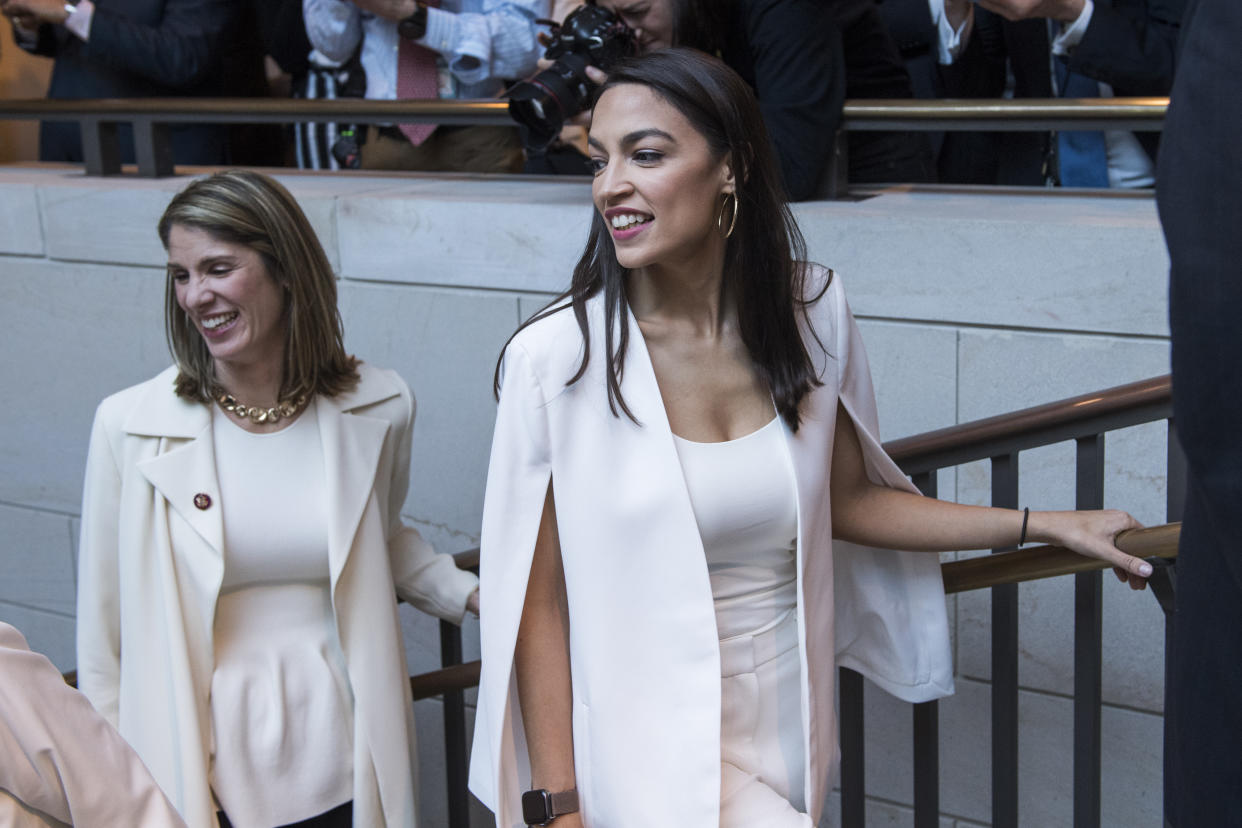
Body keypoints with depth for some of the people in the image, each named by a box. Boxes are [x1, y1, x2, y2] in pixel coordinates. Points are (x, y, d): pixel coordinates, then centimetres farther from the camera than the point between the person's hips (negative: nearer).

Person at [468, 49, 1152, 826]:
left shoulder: (811, 309, -4)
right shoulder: (556, 356, -16)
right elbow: (539, 604, -11)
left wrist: (1046, 524, 7)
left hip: (790, 731, 5)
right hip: (658, 749, -4)